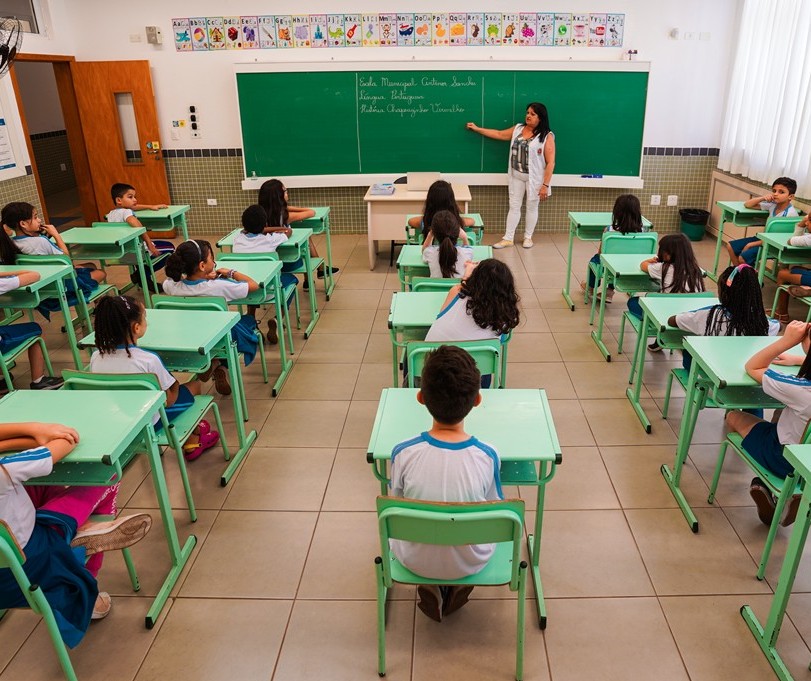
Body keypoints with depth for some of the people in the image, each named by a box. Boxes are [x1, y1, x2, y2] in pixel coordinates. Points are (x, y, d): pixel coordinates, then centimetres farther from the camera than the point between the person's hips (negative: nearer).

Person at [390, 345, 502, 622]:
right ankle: (458, 586, 21)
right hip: (471, 563, 1)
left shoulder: (403, 453, -26)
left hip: (416, 562, 0)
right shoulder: (487, 457, -25)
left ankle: (431, 589, 20)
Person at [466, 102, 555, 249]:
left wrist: (545, 185, -19)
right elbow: (499, 134, 16)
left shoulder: (547, 136, -12)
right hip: (516, 176, 5)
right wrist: (477, 129, 16)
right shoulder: (518, 129, 5)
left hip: (534, 178, -4)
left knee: (531, 207, 9)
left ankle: (528, 237, 24)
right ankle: (508, 238, 13)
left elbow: (550, 162, -14)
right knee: (514, 206, 8)